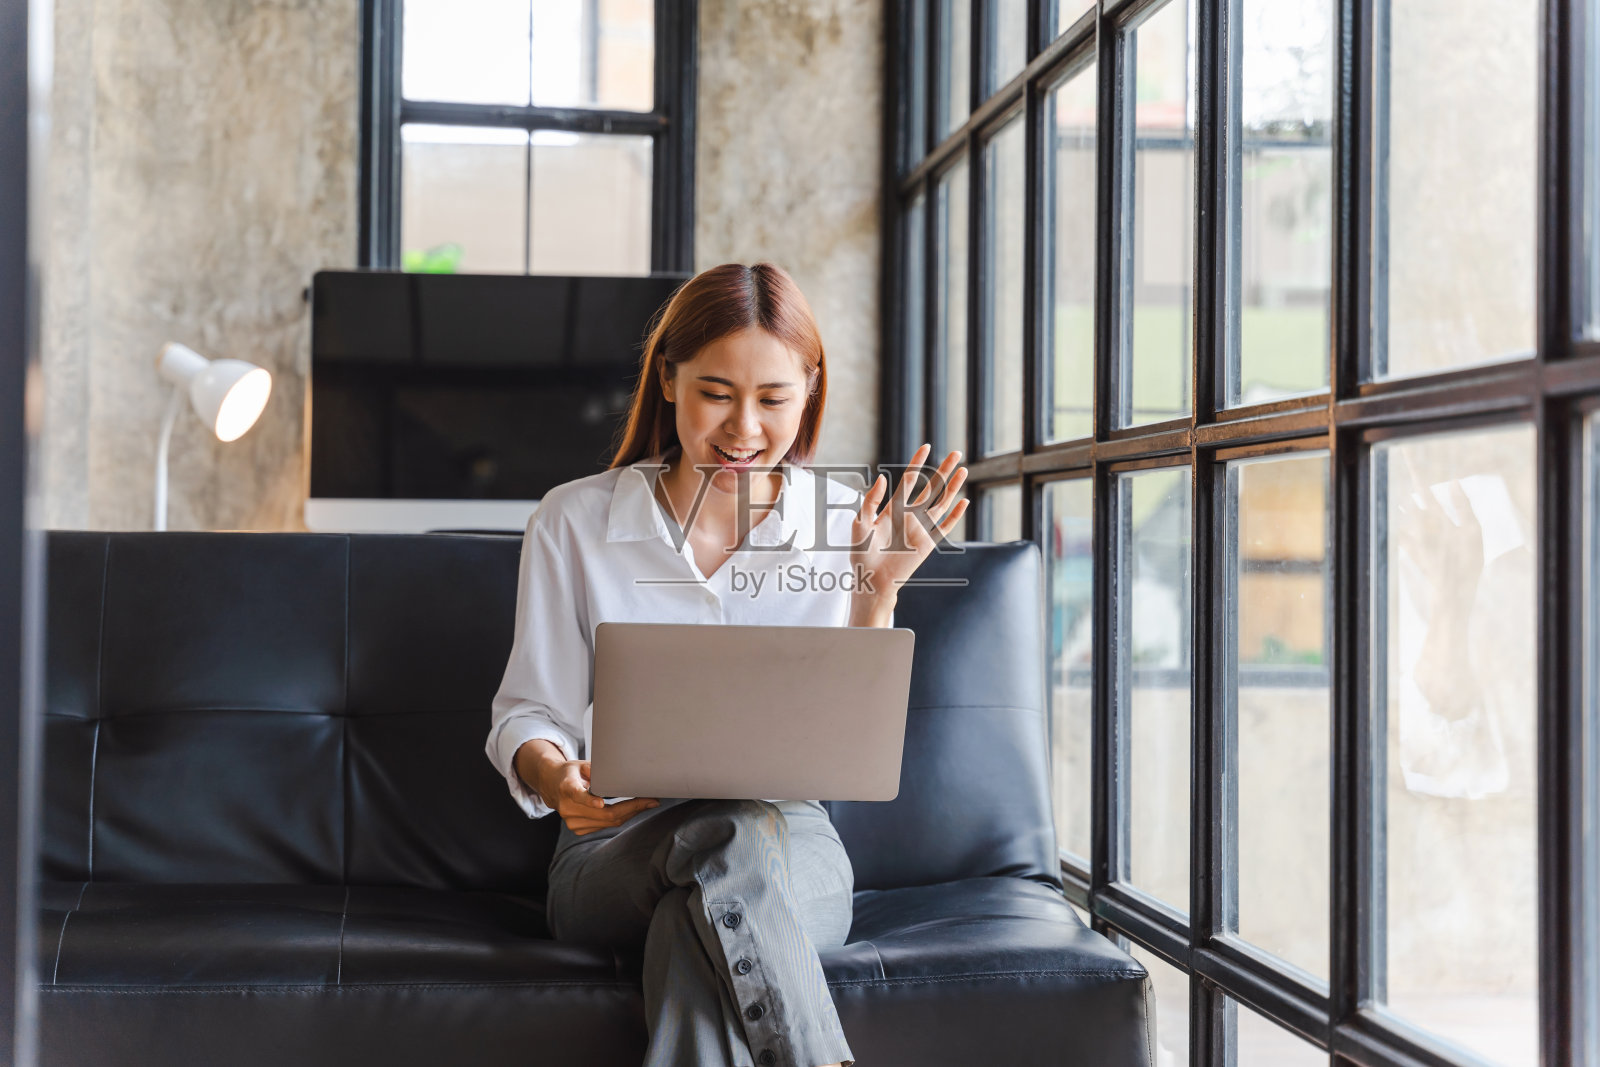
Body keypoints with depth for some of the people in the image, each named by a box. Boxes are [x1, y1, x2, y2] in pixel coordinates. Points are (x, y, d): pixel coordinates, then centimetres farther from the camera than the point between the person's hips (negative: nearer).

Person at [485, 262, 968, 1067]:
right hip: (619, 848, 0)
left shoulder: (846, 529, 6)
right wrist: (556, 779, -19)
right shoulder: (573, 522, 3)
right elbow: (527, 713, 5)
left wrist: (875, 592, -9)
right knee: (731, 838, -36)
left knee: (698, 926, -37)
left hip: (793, 848, 1)